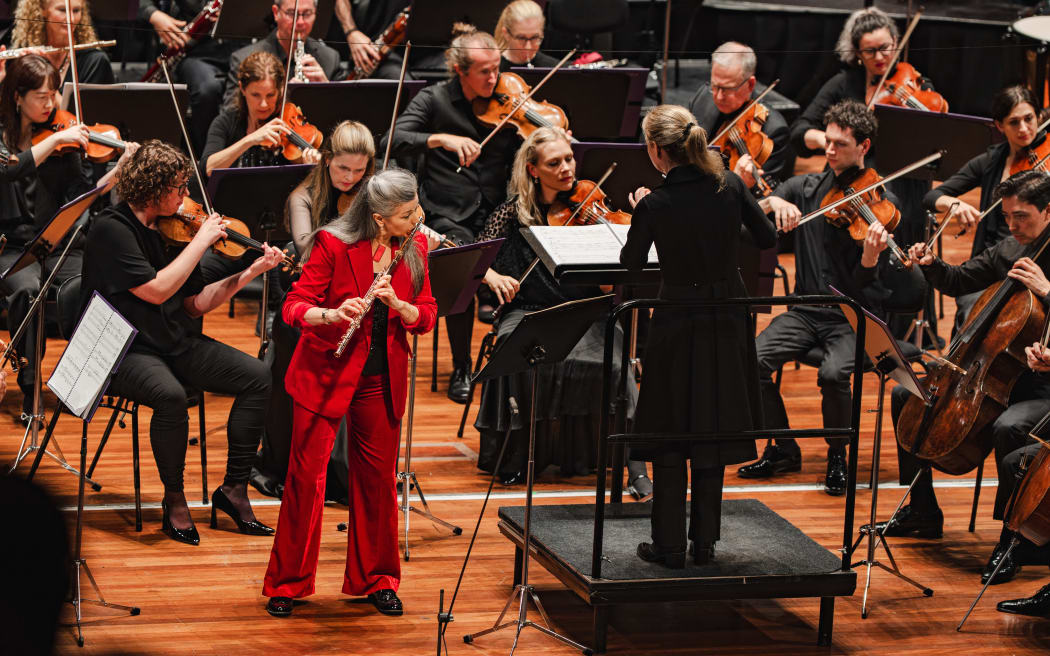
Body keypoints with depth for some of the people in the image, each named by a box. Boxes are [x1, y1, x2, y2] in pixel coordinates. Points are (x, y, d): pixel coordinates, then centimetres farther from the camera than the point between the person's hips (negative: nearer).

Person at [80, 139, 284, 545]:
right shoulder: (112, 229, -14)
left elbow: (195, 304, 9)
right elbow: (157, 290, -23)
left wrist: (251, 272, 2)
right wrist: (200, 241, -16)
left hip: (175, 344, 7)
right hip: (123, 350, -7)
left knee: (257, 377, -9)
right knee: (170, 394, -36)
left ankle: (233, 488, 1)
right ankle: (174, 498, -12)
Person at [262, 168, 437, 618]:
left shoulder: (414, 248, 0)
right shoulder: (333, 245, -14)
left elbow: (426, 318, -1)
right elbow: (294, 306, -14)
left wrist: (395, 302, -21)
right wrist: (331, 315, -34)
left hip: (382, 379, 4)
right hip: (326, 374, -4)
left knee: (378, 479, 9)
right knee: (306, 475, -3)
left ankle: (377, 579, 24)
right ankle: (287, 582, 10)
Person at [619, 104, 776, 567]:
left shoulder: (654, 206, -18)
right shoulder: (730, 186, -8)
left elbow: (631, 263, -2)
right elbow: (768, 239, 5)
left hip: (678, 325, -4)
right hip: (727, 321, 4)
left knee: (670, 437, 9)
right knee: (713, 432, 14)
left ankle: (669, 545, 12)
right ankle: (704, 542, 19)